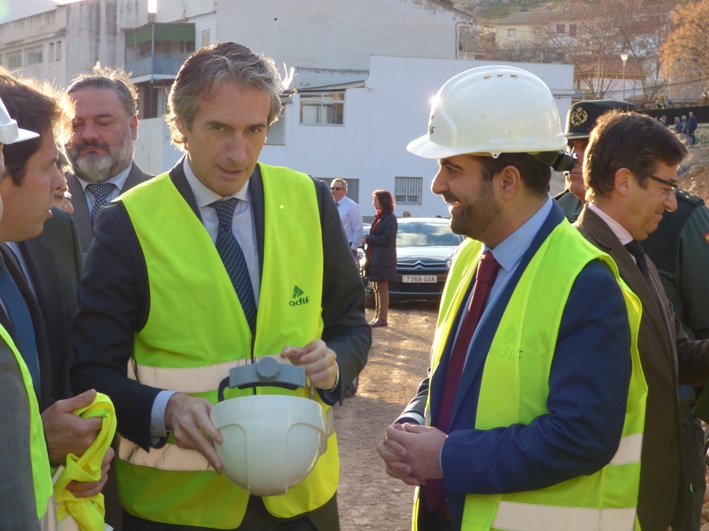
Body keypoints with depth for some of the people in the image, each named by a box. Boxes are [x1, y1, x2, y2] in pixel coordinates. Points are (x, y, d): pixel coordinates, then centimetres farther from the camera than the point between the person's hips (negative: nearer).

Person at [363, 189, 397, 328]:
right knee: (377, 289, 12)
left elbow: (387, 238, -18)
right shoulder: (378, 217, 17)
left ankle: (382, 318, -3)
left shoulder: (390, 218, -10)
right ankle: (377, 316, 17)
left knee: (382, 289, -6)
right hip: (374, 258, 9)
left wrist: (368, 239, -11)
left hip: (383, 259, -9)